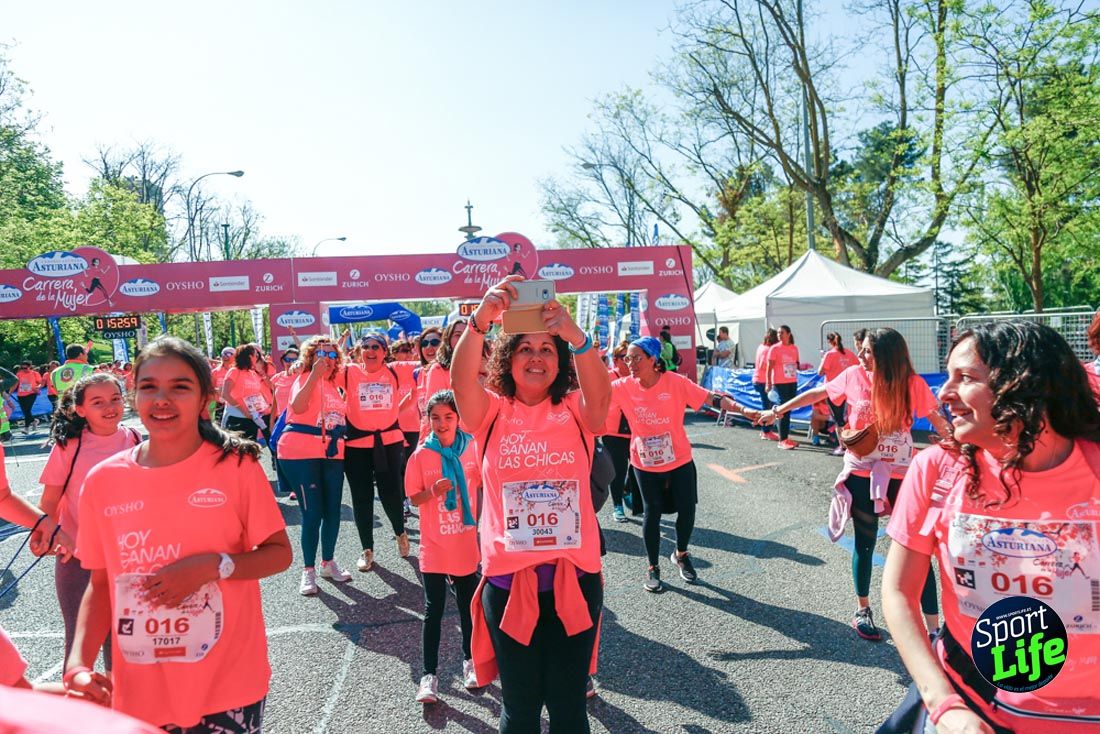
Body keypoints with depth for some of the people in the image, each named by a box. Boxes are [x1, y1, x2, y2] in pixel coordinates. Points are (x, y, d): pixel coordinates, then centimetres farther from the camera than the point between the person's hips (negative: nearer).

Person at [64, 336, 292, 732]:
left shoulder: (236, 466, -10)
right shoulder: (102, 480, -2)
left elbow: (280, 554, -5)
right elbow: (100, 583, 6)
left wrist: (213, 567, -20)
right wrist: (78, 663, -7)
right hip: (138, 691, 3)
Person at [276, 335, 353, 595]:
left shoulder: (334, 383, 15)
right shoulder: (305, 378, -6)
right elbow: (298, 407, -27)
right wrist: (316, 374, -30)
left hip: (331, 453, 7)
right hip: (301, 453, -7)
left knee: (333, 511, 10)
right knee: (312, 513, -6)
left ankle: (328, 563, 27)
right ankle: (308, 570, 10)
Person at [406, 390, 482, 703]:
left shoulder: (473, 449, -6)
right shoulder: (421, 455, -9)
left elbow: (483, 486, 6)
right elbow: (414, 498, -4)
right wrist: (433, 491, -23)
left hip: (466, 542, 1)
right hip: (434, 545, -1)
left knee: (468, 605, 14)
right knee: (433, 610, 3)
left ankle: (469, 660, 33)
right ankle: (429, 673, 15)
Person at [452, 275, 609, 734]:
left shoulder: (575, 411, 0)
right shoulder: (492, 411, 0)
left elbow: (600, 393, -22)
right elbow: (461, 382, -20)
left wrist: (575, 336, -39)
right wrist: (479, 321, -36)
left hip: (573, 577, 0)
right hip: (507, 580, 0)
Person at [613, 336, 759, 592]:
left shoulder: (675, 382, -16)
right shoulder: (623, 387, -11)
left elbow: (710, 398, -18)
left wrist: (742, 409, -27)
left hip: (679, 460, 0)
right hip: (645, 464, 0)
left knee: (687, 509, 7)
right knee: (652, 512, 8)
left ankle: (681, 554, 37)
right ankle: (653, 568, 27)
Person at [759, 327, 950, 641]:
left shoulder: (912, 383, -10)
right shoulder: (854, 375, -6)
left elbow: (938, 421, -5)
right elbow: (817, 393, 7)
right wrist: (779, 410, 13)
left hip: (901, 475, -1)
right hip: (861, 474, 1)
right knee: (865, 545, 12)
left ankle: (934, 628, 5)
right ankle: (862, 611, 33)